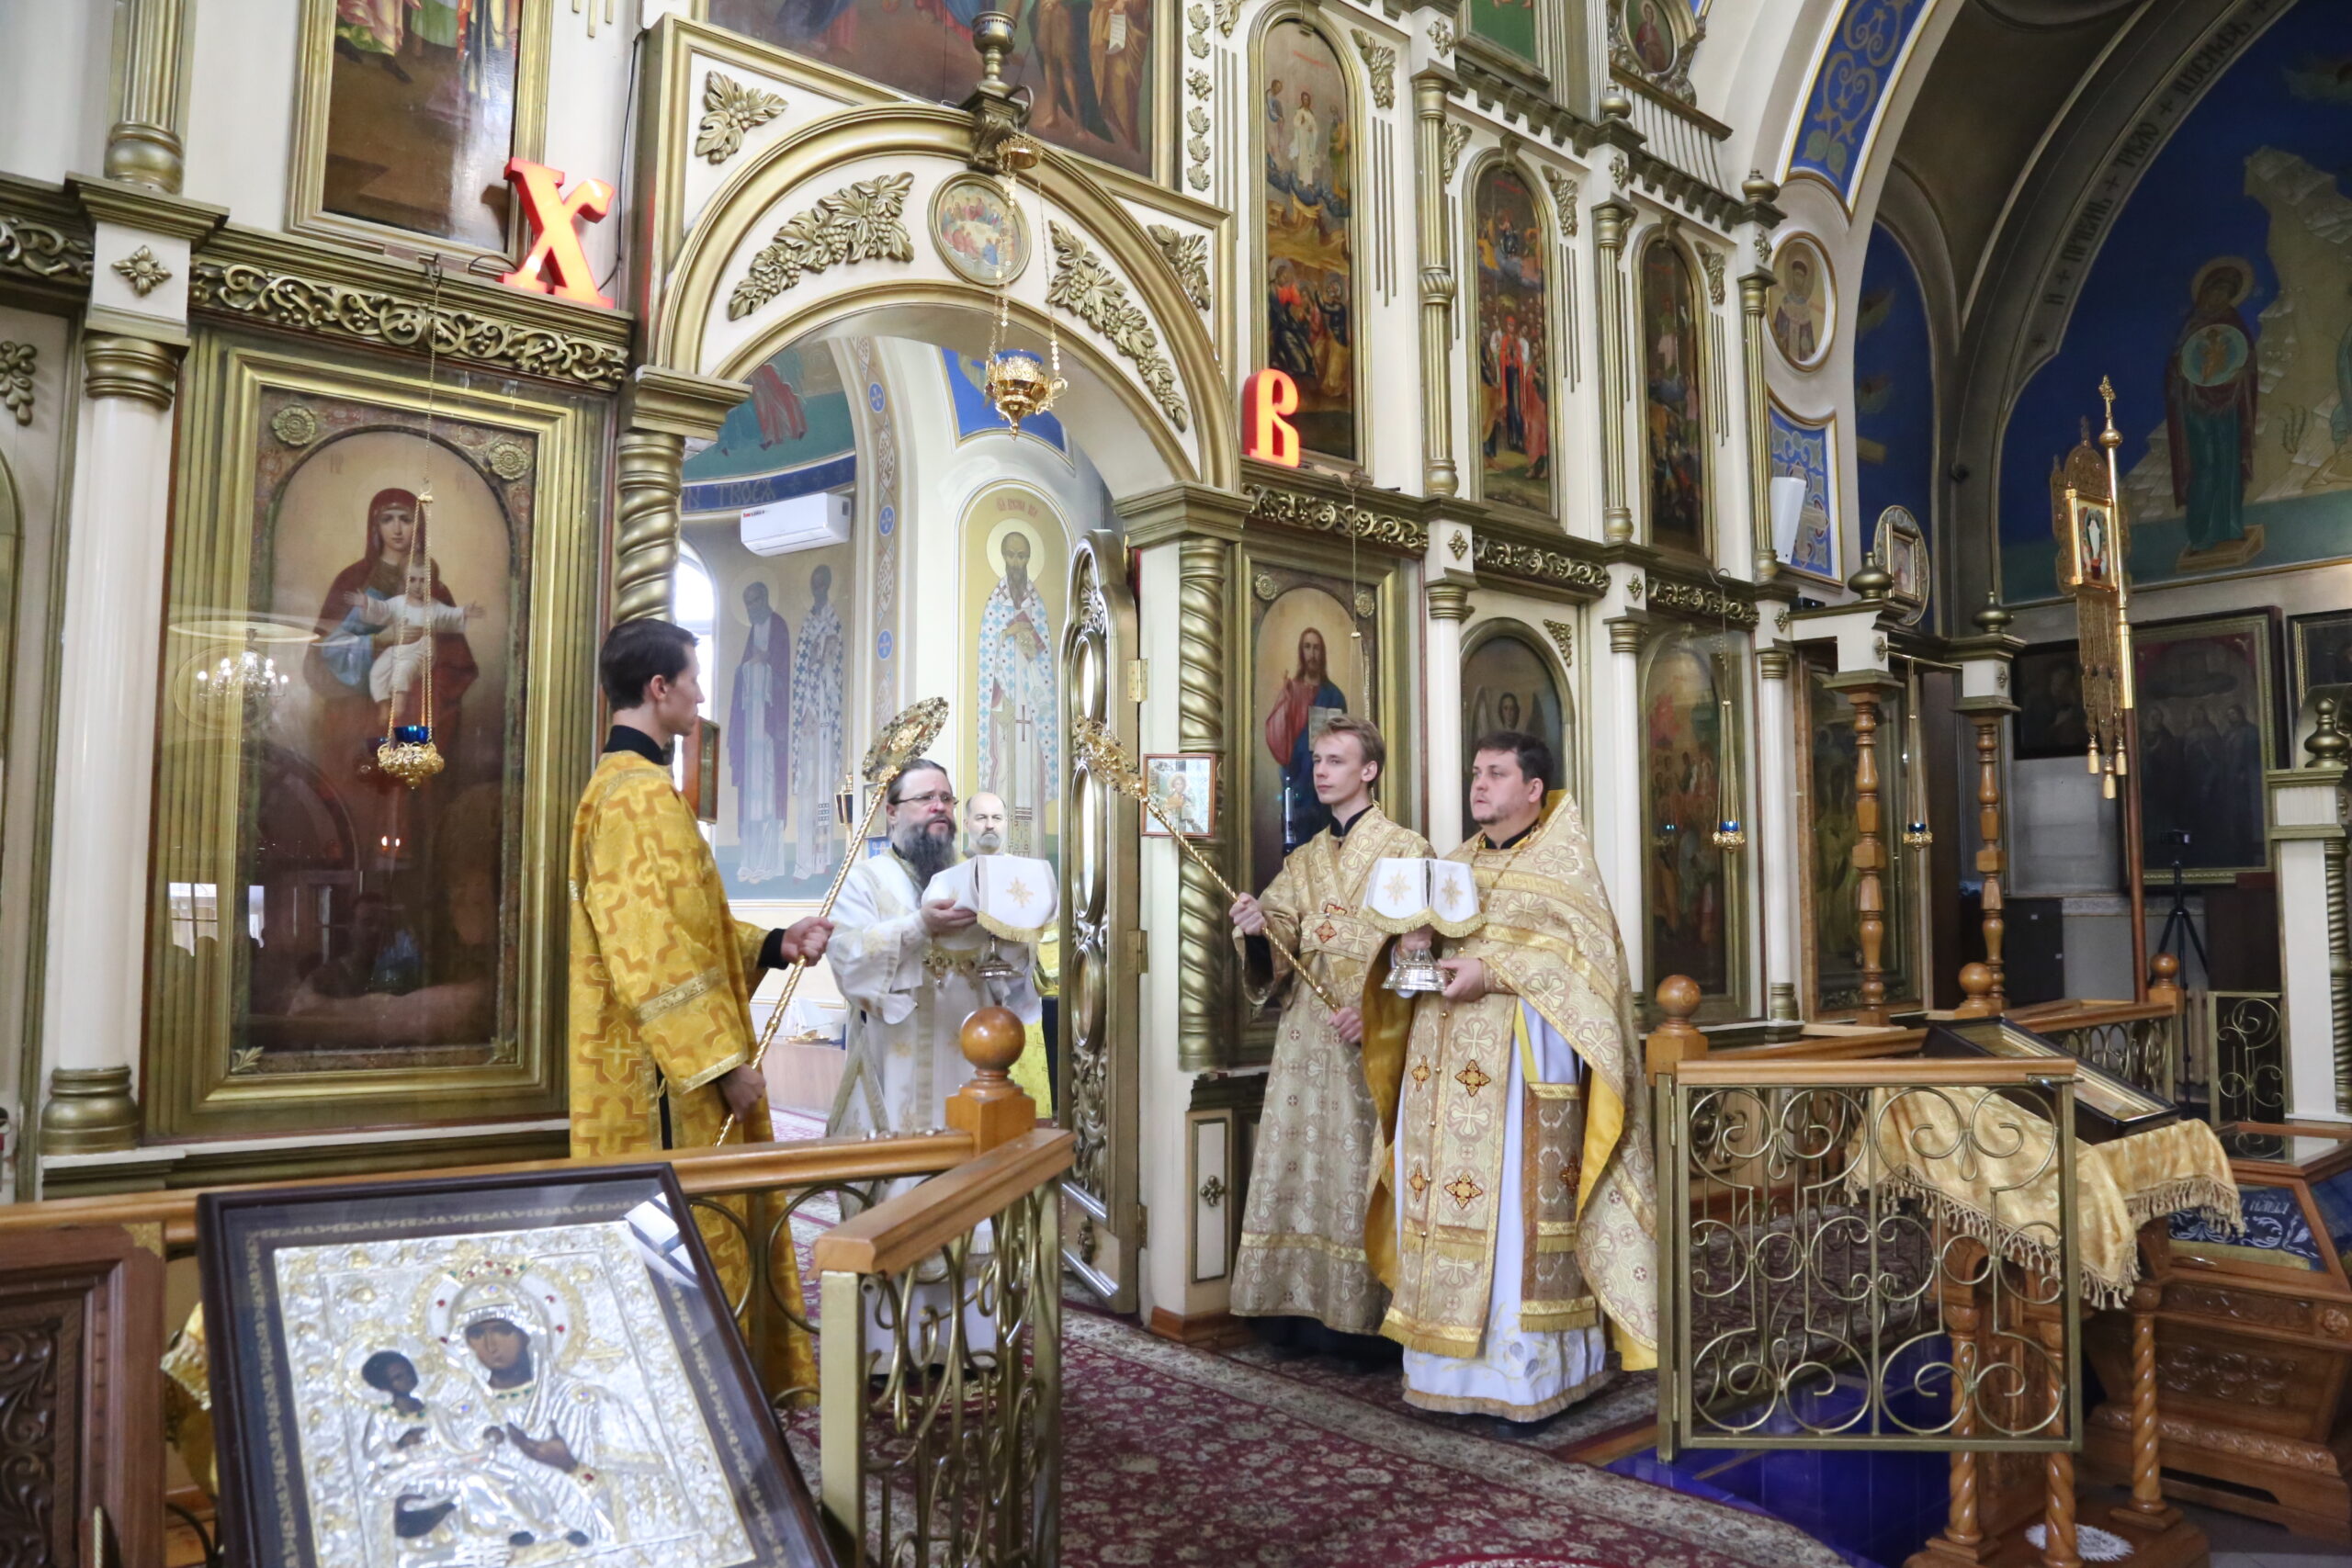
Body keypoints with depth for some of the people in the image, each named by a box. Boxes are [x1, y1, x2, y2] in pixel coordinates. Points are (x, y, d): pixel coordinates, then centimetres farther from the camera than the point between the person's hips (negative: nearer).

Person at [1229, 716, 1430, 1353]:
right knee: (1301, 1158, 4)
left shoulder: (1406, 850, 1)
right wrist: (1257, 929, -13)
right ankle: (1302, 1302, 13)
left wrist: (1373, 1008, -19)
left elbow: (1418, 951, -8)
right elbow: (1278, 950, 8)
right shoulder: (1304, 859, 16)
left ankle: (1362, 1313, 6)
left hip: (1370, 1032, -5)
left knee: (1358, 1165, -3)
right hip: (1306, 1028, 5)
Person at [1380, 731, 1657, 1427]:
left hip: (1520, 1056, -6)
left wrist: (1494, 972, -19)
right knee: (1442, 1197, 3)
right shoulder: (1456, 862, 20)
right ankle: (1453, 1359, 11)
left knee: (1516, 1203, -7)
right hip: (1444, 1061, 6)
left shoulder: (1562, 859, 2)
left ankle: (1526, 1367, 2)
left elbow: (1583, 947, -11)